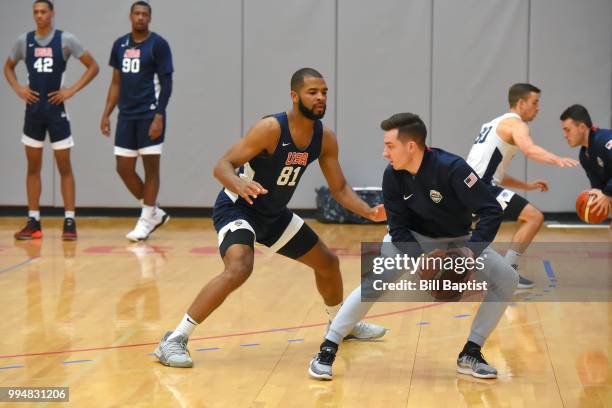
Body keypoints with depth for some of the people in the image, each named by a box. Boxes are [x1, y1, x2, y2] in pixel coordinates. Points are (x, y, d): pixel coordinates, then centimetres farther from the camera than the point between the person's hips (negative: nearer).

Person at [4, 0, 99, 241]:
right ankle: (33, 222, 13)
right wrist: (18, 89, 1)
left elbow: (93, 67, -3)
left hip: (56, 111, -3)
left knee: (64, 167, 0)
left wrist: (72, 91, -10)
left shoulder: (65, 40, -6)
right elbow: (8, 67, 19)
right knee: (33, 167, 7)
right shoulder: (24, 41, 4)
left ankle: (69, 222, 3)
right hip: (33, 111, 3)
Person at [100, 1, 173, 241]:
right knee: (124, 168, 5)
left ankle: (146, 220, 6)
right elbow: (116, 83, 16)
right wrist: (106, 114, 10)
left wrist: (159, 116, -17)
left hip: (149, 115, -6)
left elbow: (166, 83, -9)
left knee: (150, 166, -2)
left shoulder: (158, 44, -6)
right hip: (127, 115, 6)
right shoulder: (120, 45, 11)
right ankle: (155, 213, 19)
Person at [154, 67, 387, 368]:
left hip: (274, 214, 8)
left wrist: (369, 212, -15)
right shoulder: (270, 129, -26)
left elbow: (339, 188, 2)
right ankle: (174, 340, -28)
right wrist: (239, 185, -51)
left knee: (328, 263, 16)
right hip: (236, 208, -8)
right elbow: (222, 165, -28)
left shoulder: (325, 139, -6)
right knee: (239, 269, -33)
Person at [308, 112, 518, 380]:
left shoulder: (451, 168, -31)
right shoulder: (392, 176, -21)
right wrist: (420, 258, -33)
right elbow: (398, 228, -15)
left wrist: (471, 252, -43)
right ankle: (327, 350, -16)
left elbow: (492, 212, -32)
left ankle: (470, 355, -4)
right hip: (412, 239, 0)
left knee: (507, 279, -15)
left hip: (456, 240, 0)